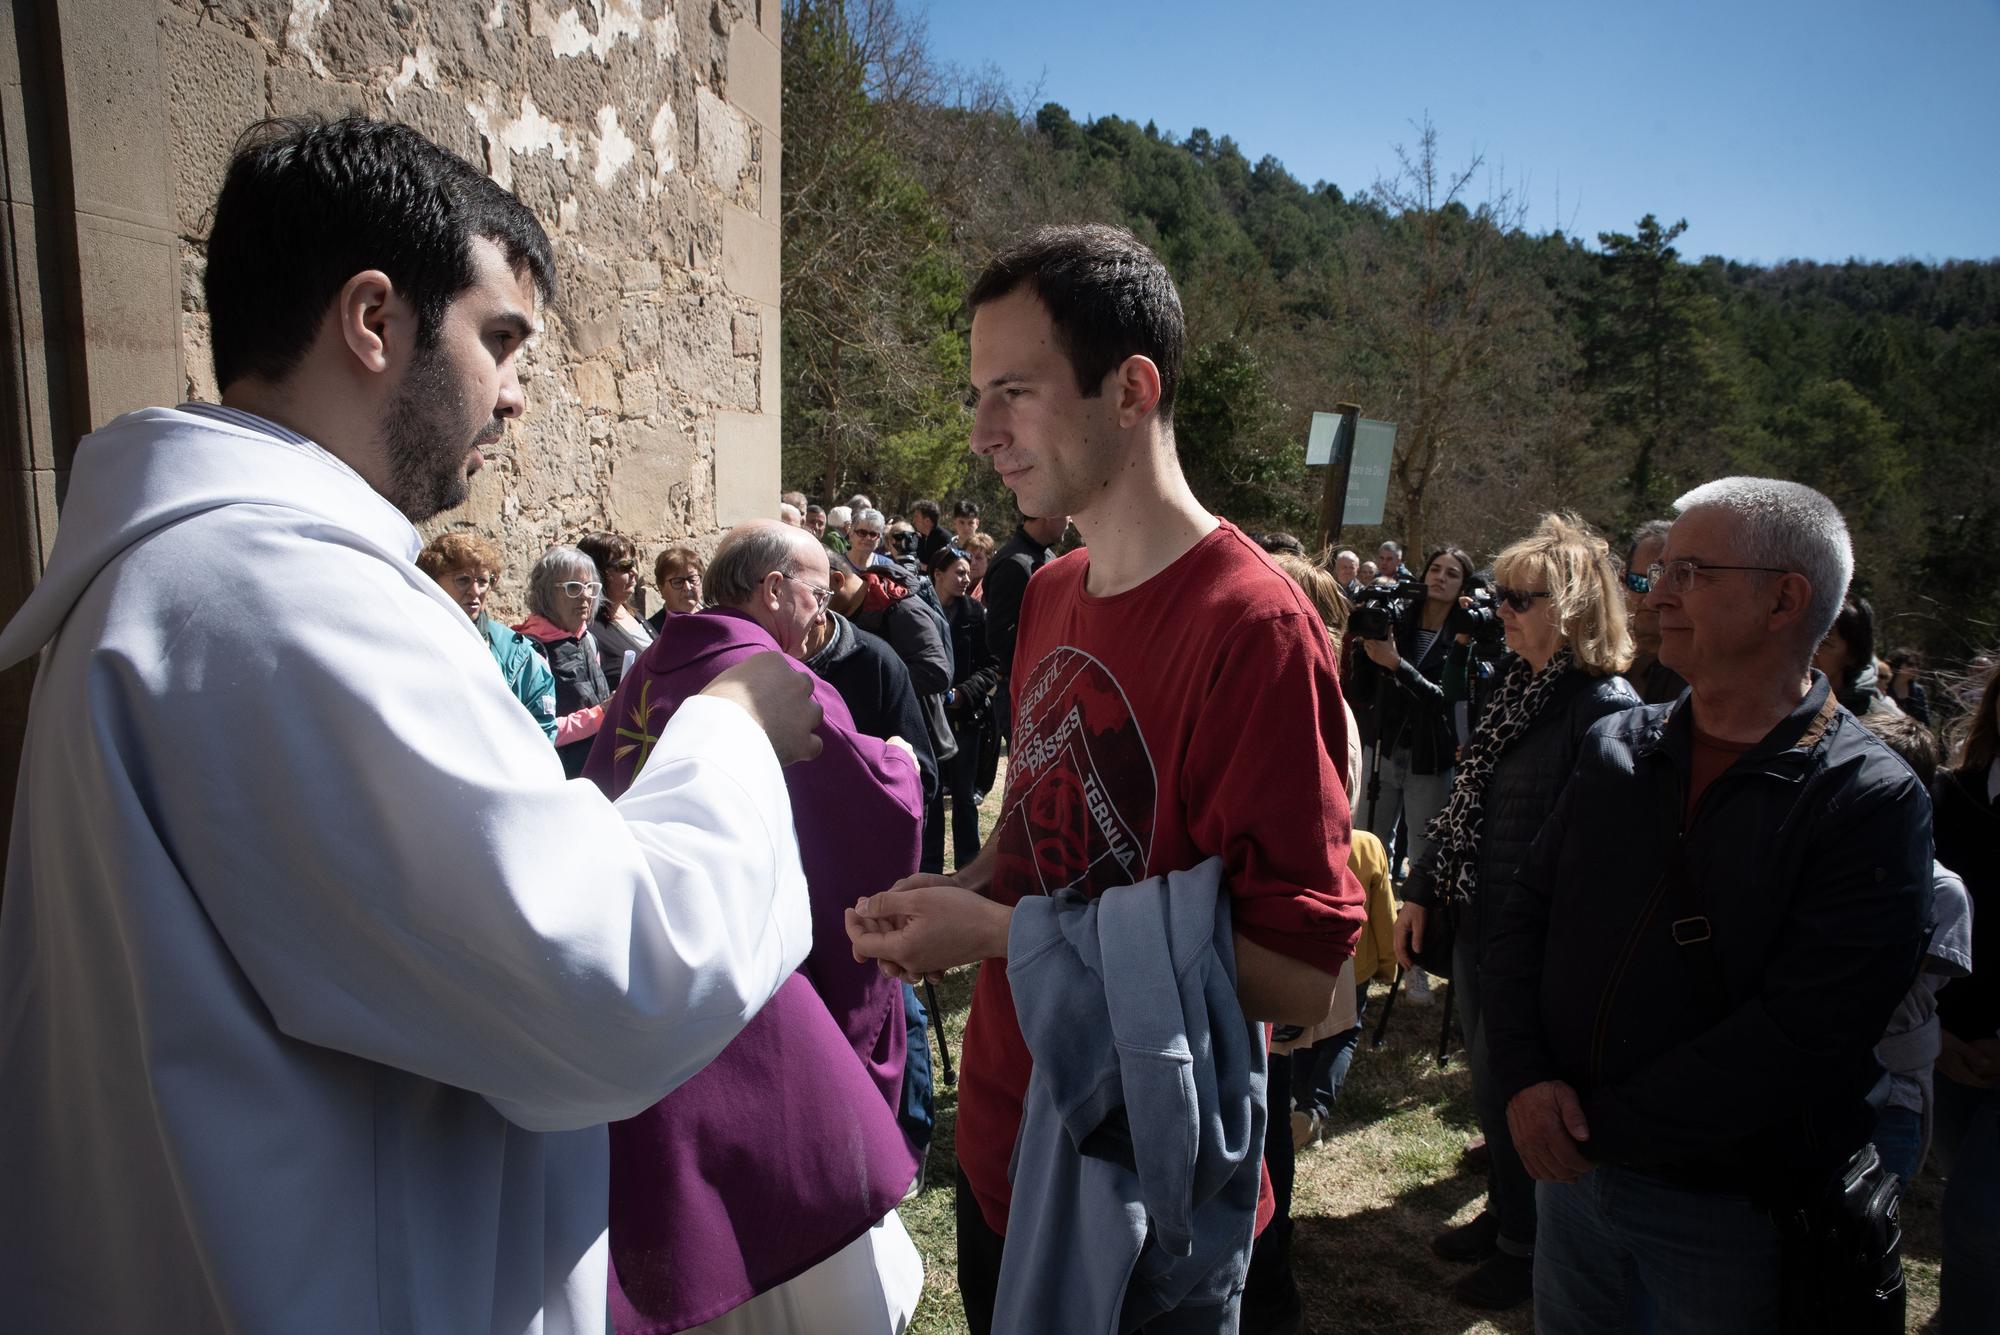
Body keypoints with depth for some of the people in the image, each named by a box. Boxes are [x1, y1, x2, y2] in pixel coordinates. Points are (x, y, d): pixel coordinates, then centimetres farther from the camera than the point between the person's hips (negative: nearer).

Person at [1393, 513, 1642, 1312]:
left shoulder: (1607, 711, -19)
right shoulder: (1516, 685, 6)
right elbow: (1464, 798, 10)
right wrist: (1421, 892, 8)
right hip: (1480, 923, 7)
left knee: (1517, 1092, 10)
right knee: (1490, 1082, 21)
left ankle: (1528, 1251, 33)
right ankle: (1505, 1217, 43)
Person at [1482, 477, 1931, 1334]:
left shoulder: (1871, 803, -14)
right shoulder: (1616, 748, 1)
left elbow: (1804, 1032, -21)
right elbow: (1525, 917, 1)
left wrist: (1603, 1123, -18)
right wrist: (1525, 1078, -12)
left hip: (1733, 1216, -4)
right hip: (1568, 1166, 4)